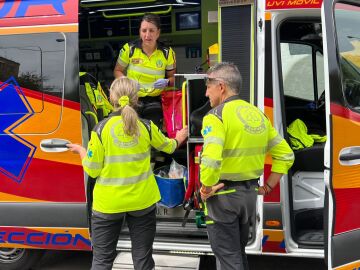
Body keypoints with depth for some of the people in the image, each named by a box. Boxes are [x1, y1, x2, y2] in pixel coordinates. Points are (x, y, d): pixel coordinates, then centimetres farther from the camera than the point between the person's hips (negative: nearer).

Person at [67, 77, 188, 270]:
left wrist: (81, 151, 11)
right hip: (142, 202, 2)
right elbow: (167, 146, 15)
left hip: (108, 203, -2)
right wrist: (178, 139, 38)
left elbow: (92, 170, -9)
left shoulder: (101, 129, -12)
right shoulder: (146, 127, -5)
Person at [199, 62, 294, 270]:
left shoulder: (216, 115, -15)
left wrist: (206, 189, -15)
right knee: (239, 251, 22)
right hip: (250, 193, 7)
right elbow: (286, 155, 11)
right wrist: (268, 186, 13)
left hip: (223, 195, -7)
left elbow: (211, 159, -31)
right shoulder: (258, 114, 8)